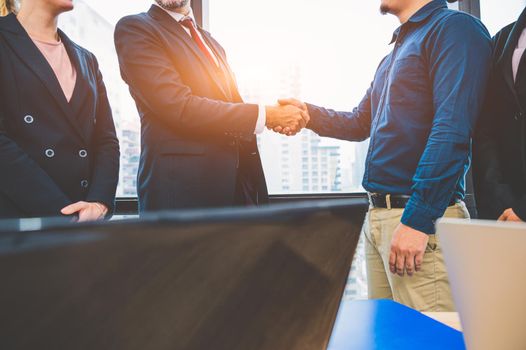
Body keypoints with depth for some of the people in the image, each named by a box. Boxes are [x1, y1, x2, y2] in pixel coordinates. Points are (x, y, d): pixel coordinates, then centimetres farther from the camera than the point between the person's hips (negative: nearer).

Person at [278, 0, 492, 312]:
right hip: (377, 215, 9)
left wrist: (418, 218, -22)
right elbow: (360, 123, 24)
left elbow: (452, 131, -18)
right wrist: (309, 112, 7)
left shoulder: (455, 27, -7)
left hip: (419, 216, -8)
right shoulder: (395, 53, 21)